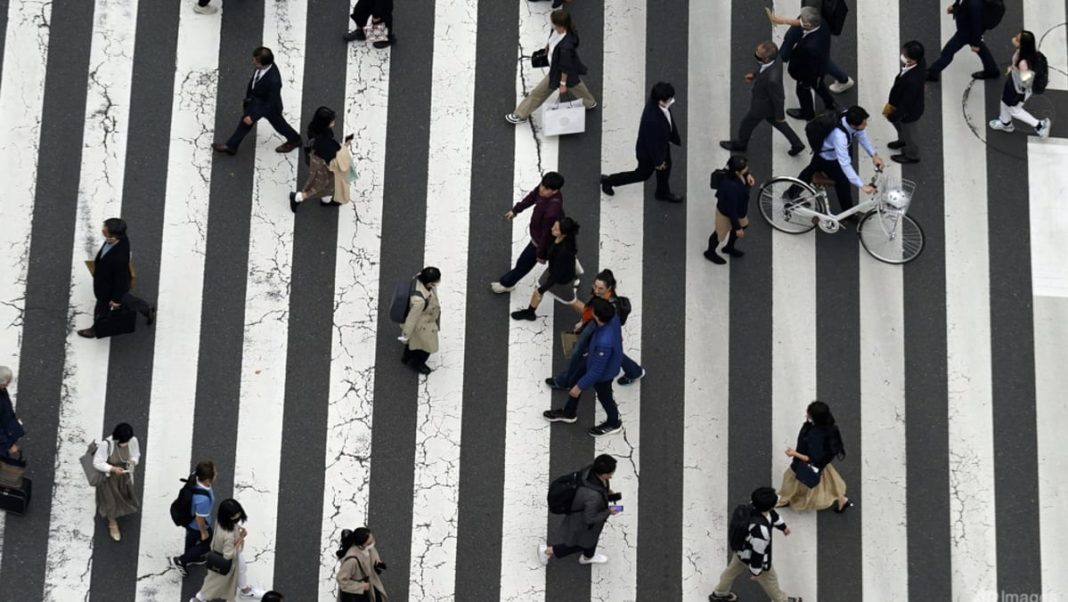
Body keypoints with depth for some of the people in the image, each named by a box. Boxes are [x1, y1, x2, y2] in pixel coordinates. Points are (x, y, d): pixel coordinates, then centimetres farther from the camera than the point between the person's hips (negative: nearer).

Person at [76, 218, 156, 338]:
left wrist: (116, 299, -14)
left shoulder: (119, 258, -48)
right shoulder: (120, 237, -26)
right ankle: (147, 309, 56)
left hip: (110, 288, -6)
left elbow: (121, 279, -30)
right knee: (124, 299, 35)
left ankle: (97, 328, 55)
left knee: (102, 309, 25)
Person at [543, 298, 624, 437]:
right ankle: (569, 413, 53)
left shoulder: (604, 342, -48)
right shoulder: (613, 317, -26)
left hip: (603, 373, -8)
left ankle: (613, 423, 56)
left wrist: (580, 386, -19)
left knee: (604, 396, 23)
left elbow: (597, 371, -33)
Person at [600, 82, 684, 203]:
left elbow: (670, 121, 0)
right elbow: (652, 143, -30)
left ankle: (663, 193, 57)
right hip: (649, 151, -7)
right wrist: (658, 161, -15)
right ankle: (608, 181, 38)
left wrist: (675, 137, 14)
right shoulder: (652, 119, -47)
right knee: (643, 174, 20)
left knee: (665, 168, 29)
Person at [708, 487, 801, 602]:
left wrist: (782, 526, 17)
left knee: (732, 570, 33)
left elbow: (772, 514, 0)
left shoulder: (753, 505, -25)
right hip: (752, 557, -7)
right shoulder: (761, 530, -47)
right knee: (769, 579, 24)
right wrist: (756, 572, -14)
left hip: (742, 547, 7)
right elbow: (758, 553, -31)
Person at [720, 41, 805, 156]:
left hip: (763, 105, -7)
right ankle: (796, 144, 47)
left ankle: (740, 144, 54)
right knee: (773, 120, 32)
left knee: (747, 124, 23)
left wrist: (780, 116, -11)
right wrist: (755, 75, -4)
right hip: (769, 99, 7)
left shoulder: (772, 79, -46)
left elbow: (778, 99, -27)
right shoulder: (775, 57, -25)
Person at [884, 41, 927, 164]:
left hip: (909, 111, -7)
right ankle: (903, 141, 63)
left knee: (908, 132, 23)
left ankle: (911, 155, 53)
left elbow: (906, 104, -31)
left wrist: (893, 116, -14)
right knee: (895, 120, 34)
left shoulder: (912, 81, -47)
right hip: (912, 103, 7)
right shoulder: (919, 62, -23)